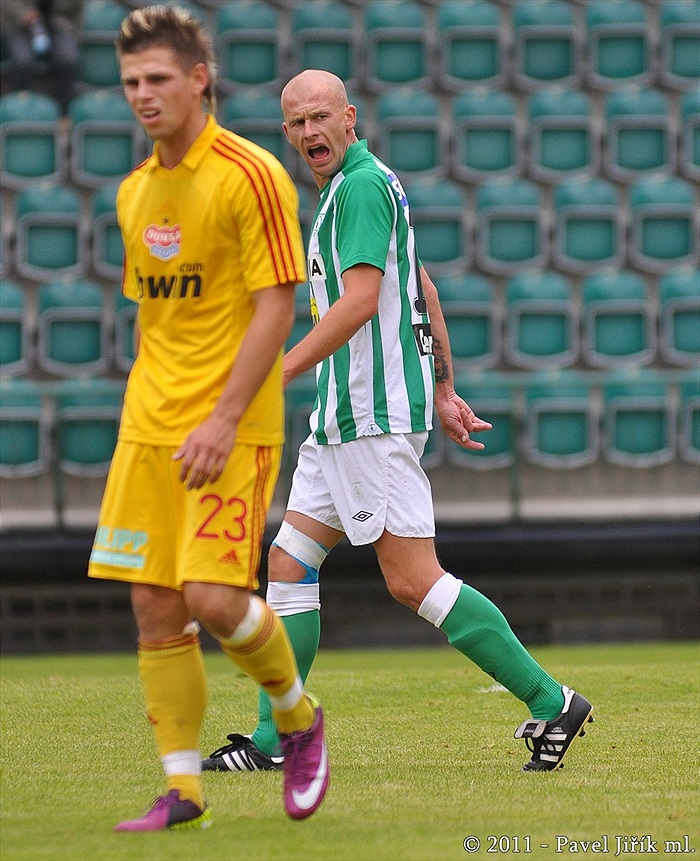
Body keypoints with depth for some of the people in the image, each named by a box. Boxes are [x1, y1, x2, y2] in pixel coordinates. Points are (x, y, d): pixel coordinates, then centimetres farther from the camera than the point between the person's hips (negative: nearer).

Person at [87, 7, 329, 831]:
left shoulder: (250, 176, -10)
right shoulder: (135, 190, 13)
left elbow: (275, 307, -13)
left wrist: (224, 420, -18)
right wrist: (148, 411, 17)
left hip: (230, 430, -7)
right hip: (149, 427, 7)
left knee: (213, 597, -14)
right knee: (154, 606, 2)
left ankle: (298, 718, 13)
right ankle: (181, 789, 8)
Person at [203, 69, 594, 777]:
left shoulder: (363, 184, -12)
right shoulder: (361, 186, 19)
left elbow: (360, 300, -22)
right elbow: (424, 291, 24)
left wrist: (276, 374, -23)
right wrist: (444, 393, 26)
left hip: (375, 414, -10)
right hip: (344, 419, 10)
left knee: (414, 580, -11)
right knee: (287, 564, 8)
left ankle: (550, 703, -8)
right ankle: (274, 741, 10)